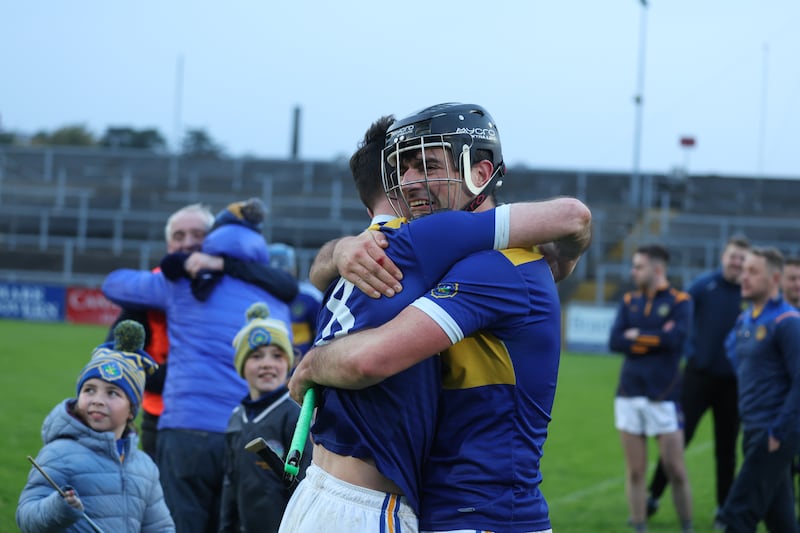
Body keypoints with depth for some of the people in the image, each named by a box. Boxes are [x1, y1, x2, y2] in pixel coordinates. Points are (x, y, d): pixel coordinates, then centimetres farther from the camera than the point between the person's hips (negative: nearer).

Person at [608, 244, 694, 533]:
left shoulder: (679, 301, -2)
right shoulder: (629, 301, 11)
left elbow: (675, 337, -18)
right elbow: (615, 342, -1)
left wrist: (636, 336, -7)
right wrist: (655, 339, -9)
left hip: (663, 397, -4)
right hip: (629, 395, 4)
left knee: (675, 471, -2)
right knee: (635, 471, 4)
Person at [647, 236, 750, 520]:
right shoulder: (704, 285, -6)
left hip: (732, 381, 1)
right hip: (699, 375, -1)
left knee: (726, 446, 9)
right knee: (678, 436, 0)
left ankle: (724, 507, 20)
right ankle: (654, 496, 10)